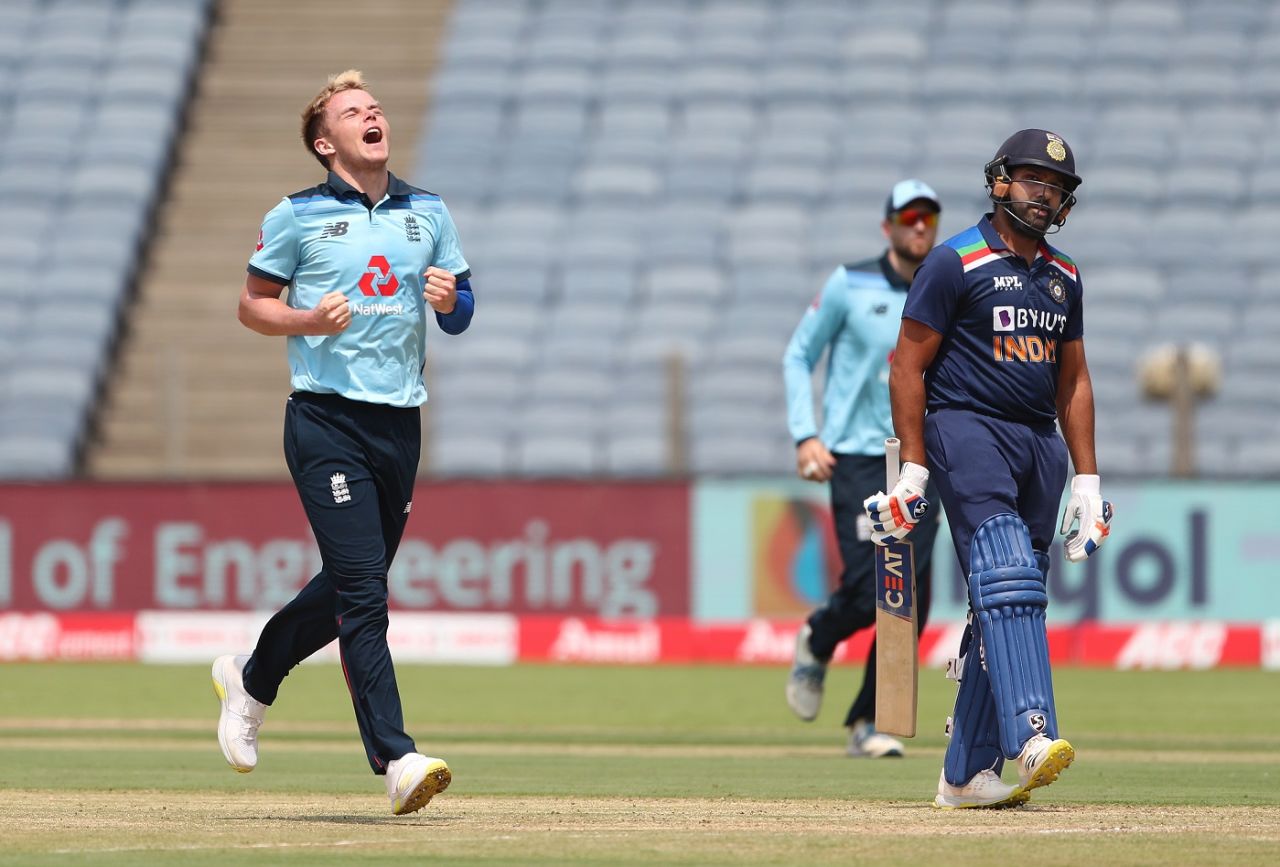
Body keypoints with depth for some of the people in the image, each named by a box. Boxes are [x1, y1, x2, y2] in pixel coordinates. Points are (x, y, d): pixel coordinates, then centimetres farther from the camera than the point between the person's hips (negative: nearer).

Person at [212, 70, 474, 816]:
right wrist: (309, 320, -13)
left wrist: (450, 300, -6)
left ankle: (252, 680, 39)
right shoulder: (298, 217, 1)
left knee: (351, 587, 14)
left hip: (400, 423, 5)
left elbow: (460, 317, 17)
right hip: (327, 420, -5)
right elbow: (253, 304, 6)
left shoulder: (429, 215, 13)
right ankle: (397, 760, -18)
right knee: (362, 593, -13)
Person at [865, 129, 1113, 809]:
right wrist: (913, 468, -11)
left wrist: (1087, 480, 14)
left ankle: (966, 774, 8)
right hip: (967, 429, -7)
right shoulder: (955, 263, -3)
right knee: (1007, 579, -23)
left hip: (1041, 443, 7)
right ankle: (1030, 735, -38)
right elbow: (908, 366, -4)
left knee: (1010, 602, 4)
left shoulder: (1063, 278, 17)